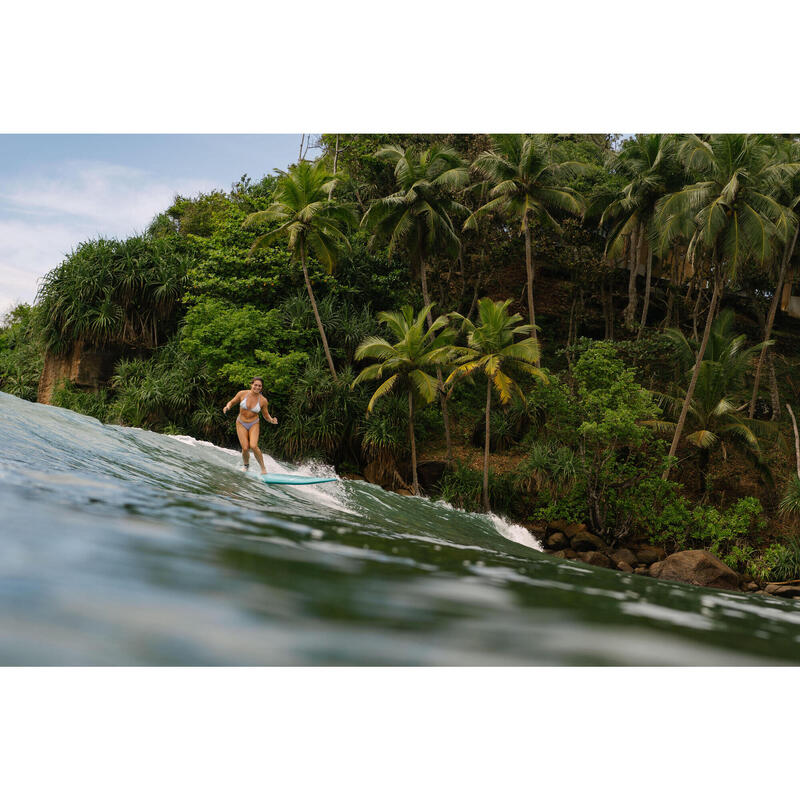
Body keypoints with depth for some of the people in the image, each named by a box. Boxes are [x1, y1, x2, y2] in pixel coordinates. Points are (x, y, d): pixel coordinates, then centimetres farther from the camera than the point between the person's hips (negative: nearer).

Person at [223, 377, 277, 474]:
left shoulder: (263, 400, -10)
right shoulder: (242, 394, -11)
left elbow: (266, 415, 1)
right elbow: (232, 402, 4)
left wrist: (271, 420, -20)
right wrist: (227, 407, -19)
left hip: (254, 424, -1)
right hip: (241, 424, 1)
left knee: (253, 446, -23)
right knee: (245, 448, -12)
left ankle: (263, 467, -4)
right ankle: (246, 465, 21)